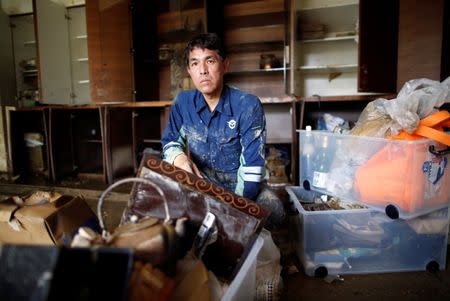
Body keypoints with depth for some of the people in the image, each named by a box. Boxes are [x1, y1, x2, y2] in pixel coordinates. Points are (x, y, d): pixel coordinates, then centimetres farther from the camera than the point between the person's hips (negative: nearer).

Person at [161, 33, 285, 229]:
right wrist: (179, 157, -18)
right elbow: (170, 141, 7)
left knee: (273, 210, -29)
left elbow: (252, 163, -19)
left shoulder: (248, 106, -15)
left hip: (239, 185, -2)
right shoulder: (183, 103, -3)